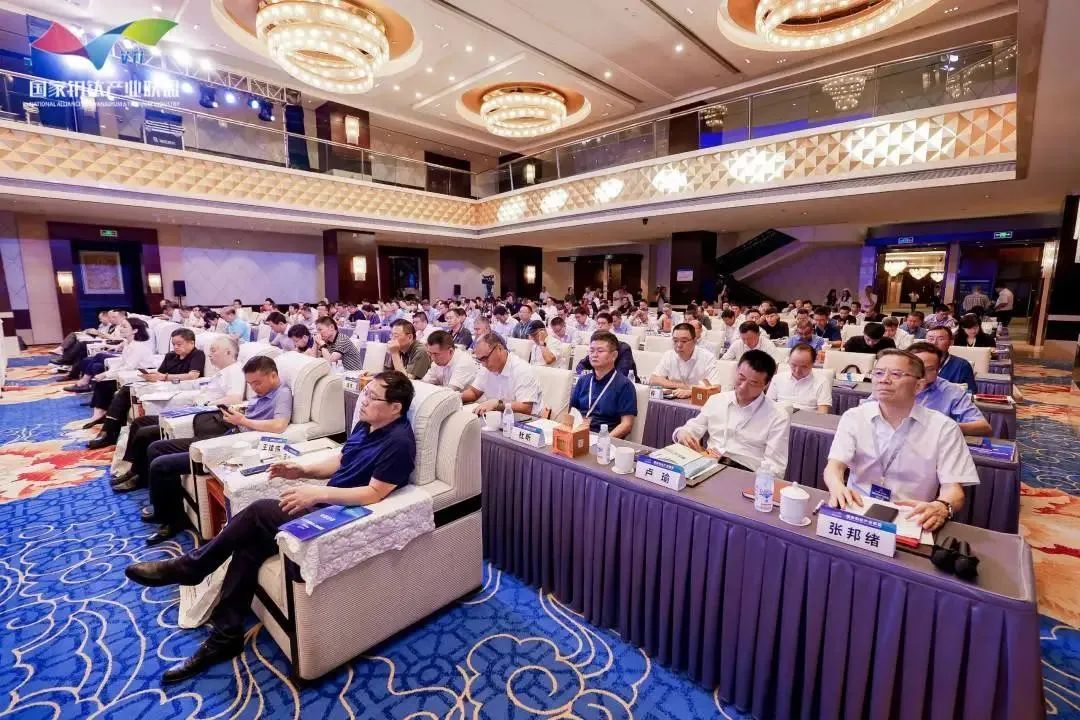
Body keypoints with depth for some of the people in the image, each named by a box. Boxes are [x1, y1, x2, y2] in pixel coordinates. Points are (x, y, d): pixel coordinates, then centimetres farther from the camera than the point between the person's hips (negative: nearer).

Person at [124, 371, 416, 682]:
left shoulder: (398, 442, -21)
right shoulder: (366, 425, 8)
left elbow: (373, 494, -24)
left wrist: (318, 493, -26)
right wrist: (303, 470, 3)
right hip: (327, 503, 9)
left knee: (259, 512, -18)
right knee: (251, 543, -7)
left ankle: (189, 567, 7)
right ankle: (225, 635, 5)